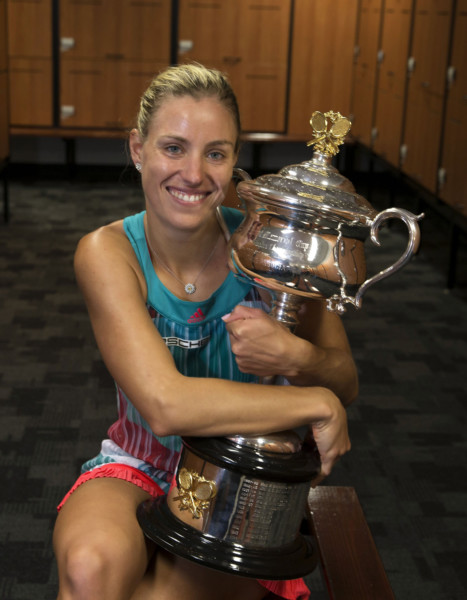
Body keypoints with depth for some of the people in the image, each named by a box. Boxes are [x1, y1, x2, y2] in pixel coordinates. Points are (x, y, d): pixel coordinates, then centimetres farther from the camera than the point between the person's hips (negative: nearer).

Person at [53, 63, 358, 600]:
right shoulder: (108, 252, -17)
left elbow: (345, 382, -8)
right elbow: (165, 404, -29)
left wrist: (296, 357, -31)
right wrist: (316, 404, -26)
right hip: (140, 466, 0)